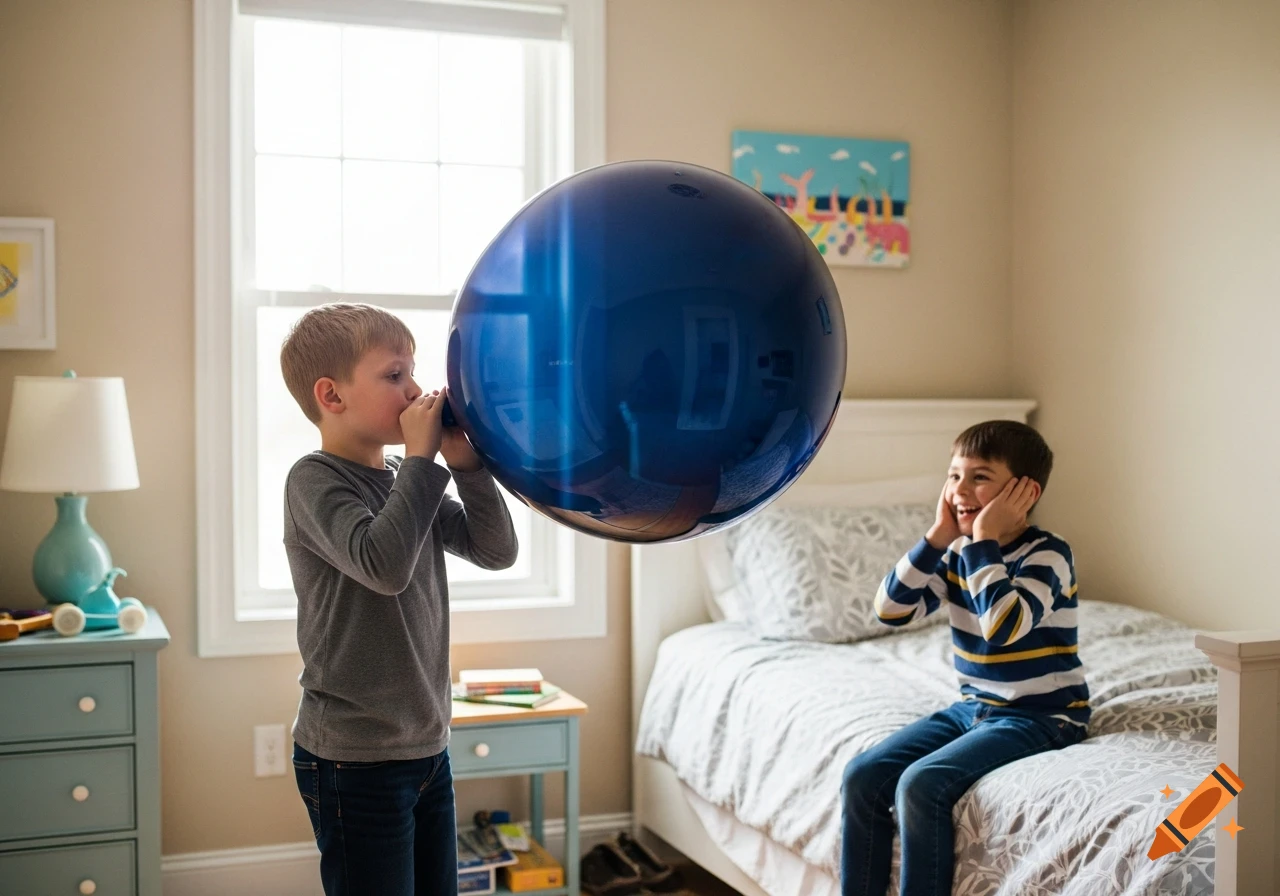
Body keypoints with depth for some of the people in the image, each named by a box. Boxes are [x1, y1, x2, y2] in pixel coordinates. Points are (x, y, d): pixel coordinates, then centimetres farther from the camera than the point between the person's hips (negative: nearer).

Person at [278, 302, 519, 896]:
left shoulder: (406, 479, 8)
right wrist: (422, 458, -21)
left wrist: (464, 461, -8)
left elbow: (497, 551, 4)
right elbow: (383, 565, -29)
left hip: (428, 746, 7)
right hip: (355, 761, -7)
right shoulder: (314, 480, -12)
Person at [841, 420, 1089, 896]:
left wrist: (984, 541, -24)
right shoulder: (958, 553, 4)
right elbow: (891, 609, -5)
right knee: (861, 776, -10)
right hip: (973, 706, 7)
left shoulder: (1047, 554, -15)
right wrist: (937, 537, -11)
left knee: (922, 784, -27)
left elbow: (1004, 625, -32)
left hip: (1040, 715, -7)